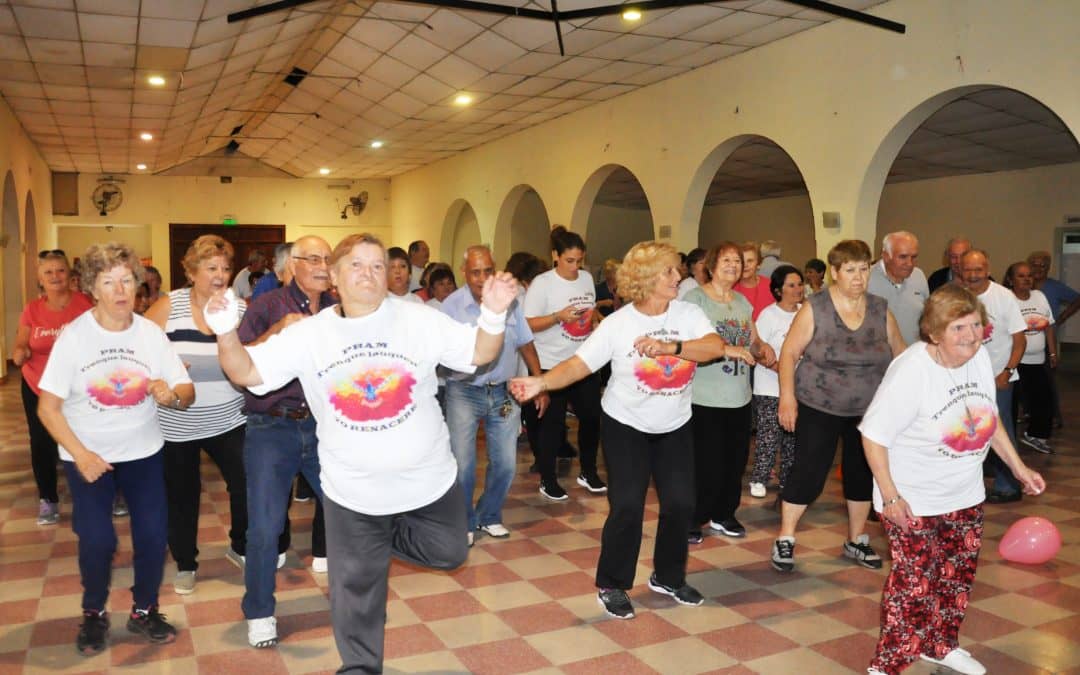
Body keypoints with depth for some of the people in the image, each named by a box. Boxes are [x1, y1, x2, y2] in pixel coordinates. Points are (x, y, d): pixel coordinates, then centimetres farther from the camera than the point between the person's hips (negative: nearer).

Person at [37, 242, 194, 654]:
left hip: (143, 451, 2)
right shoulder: (73, 336, -13)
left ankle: (144, 611, 20)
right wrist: (80, 454, -20)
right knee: (97, 540, -8)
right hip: (87, 454, -1)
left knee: (153, 533, -3)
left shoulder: (151, 333, -9)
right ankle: (94, 615, 19)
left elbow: (187, 394, -7)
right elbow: (47, 407, -10)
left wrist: (171, 394, -30)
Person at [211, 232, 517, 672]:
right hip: (352, 490, 0)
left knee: (448, 553, 16)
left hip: (427, 479, 0)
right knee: (356, 587, 16)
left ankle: (384, 538, 38)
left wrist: (494, 313, -28)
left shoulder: (419, 319, -10)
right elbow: (246, 372, -7)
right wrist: (226, 329, -24)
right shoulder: (308, 334, -6)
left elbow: (479, 353, -10)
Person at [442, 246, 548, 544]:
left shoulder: (510, 299, 1)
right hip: (464, 393, -3)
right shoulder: (452, 305, -9)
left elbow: (526, 345, 8)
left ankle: (489, 517, 31)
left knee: (505, 463, 8)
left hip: (504, 392, 3)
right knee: (462, 466, -3)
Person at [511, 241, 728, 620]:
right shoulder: (617, 324, -16)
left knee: (681, 503, 5)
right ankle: (612, 585, 13)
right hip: (626, 426, -3)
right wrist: (541, 382, -39)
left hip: (675, 427, 4)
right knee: (627, 506, -7)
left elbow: (716, 347, -24)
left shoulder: (689, 314, -8)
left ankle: (669, 577, 28)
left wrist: (670, 347, -37)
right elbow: (578, 364, -21)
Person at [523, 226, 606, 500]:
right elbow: (528, 324, -16)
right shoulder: (542, 283, -12)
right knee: (553, 422, 3)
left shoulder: (587, 278, 6)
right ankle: (547, 479, 18)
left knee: (591, 416, 9)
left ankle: (588, 472, 28)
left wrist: (594, 319, -1)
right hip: (552, 364, -5)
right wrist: (558, 317, -28)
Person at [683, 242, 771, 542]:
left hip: (739, 399, 7)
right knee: (707, 466, -4)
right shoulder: (695, 298, -9)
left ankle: (723, 515, 32)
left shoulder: (743, 302, 13)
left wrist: (762, 349, -3)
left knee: (735, 462, 13)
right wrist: (726, 349, -27)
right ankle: (690, 520, 16)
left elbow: (753, 342, 20)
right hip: (705, 400, -7)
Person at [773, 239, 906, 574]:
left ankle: (856, 540, 30)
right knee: (809, 470, -4)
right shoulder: (814, 308, -10)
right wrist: (787, 396, -17)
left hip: (869, 409, 4)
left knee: (863, 471, 12)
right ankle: (784, 540, 10)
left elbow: (900, 352, 9)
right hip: (819, 406, -4)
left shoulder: (880, 309, 2)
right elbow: (789, 353, -9)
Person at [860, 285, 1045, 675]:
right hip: (913, 500, -7)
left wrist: (1019, 468, 11)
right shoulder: (911, 370, -27)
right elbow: (873, 434, -22)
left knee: (959, 574, 20)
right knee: (914, 583, -1)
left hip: (965, 495, 7)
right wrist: (890, 497, -22)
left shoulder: (979, 356, -7)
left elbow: (989, 416, 10)